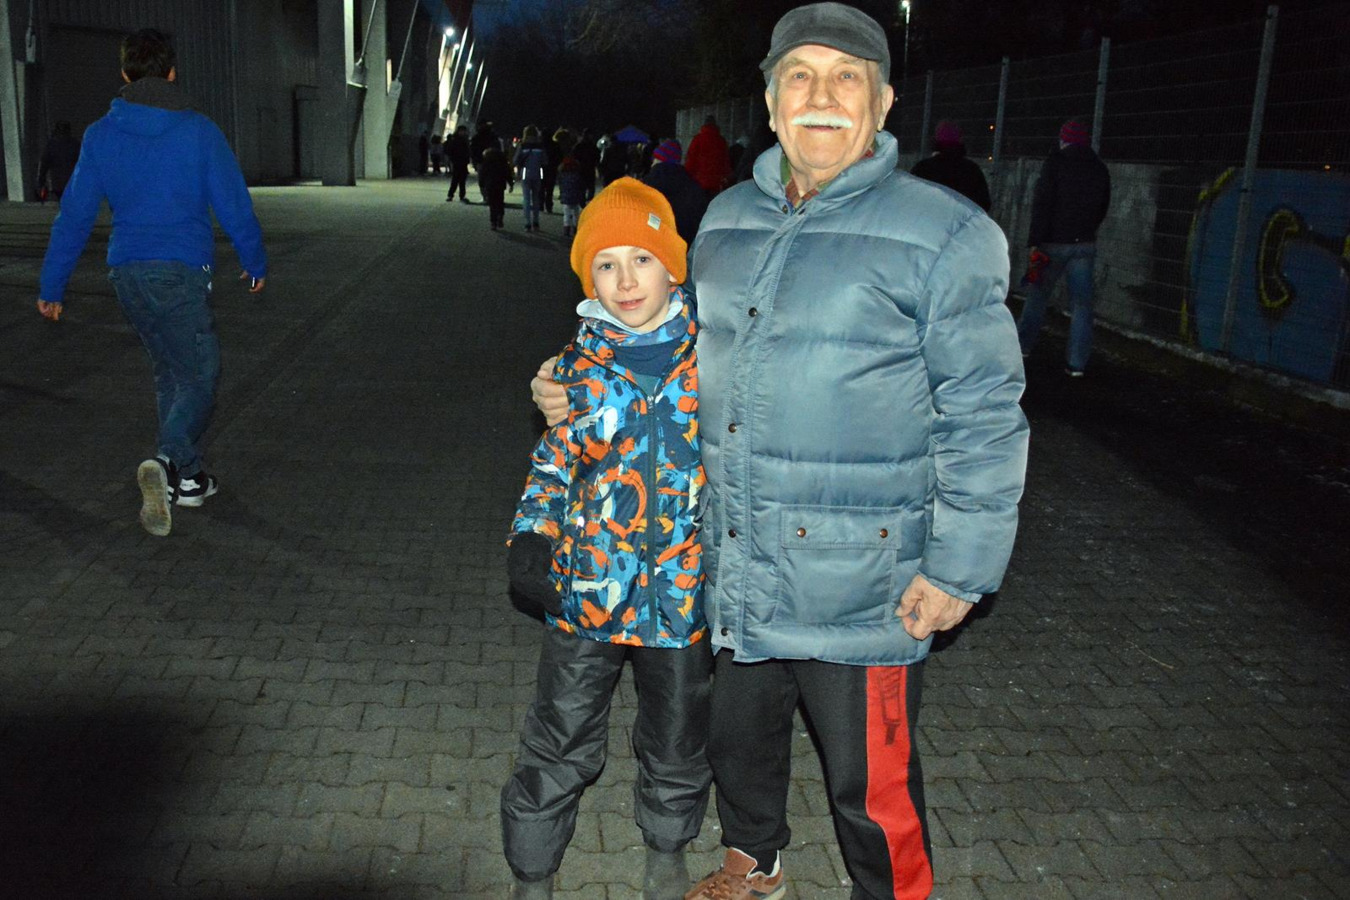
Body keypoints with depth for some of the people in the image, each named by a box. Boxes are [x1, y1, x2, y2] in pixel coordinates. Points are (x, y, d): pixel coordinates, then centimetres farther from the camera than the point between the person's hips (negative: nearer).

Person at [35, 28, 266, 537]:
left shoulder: (100, 136, 5)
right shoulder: (198, 131, -5)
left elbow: (74, 215, 7)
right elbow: (233, 204, -1)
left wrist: (52, 286, 13)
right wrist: (255, 261, 14)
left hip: (126, 273, 5)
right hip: (181, 271, -5)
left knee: (170, 375, 16)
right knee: (200, 375, -1)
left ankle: (186, 478, 21)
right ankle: (170, 463, -25)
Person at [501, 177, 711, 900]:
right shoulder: (578, 364, -3)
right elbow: (554, 461, 6)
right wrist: (531, 537, -7)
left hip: (683, 590, 0)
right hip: (586, 588, 0)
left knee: (677, 746, 19)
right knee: (559, 747, 11)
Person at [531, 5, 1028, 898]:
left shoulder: (942, 233, -11)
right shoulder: (728, 219, 7)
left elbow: (984, 417, -10)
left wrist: (960, 567, -13)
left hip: (860, 584, -6)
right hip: (738, 567, 6)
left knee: (871, 785, 8)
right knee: (739, 736, 26)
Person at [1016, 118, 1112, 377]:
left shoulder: (1055, 162, -7)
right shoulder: (1099, 168, 8)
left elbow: (1042, 204, -13)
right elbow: (1102, 208, 15)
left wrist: (1034, 241, -13)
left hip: (1054, 242, -3)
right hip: (1085, 243, 4)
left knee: (1037, 294, 11)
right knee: (1081, 302, 1)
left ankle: (1023, 344, 18)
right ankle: (1077, 363, -1)